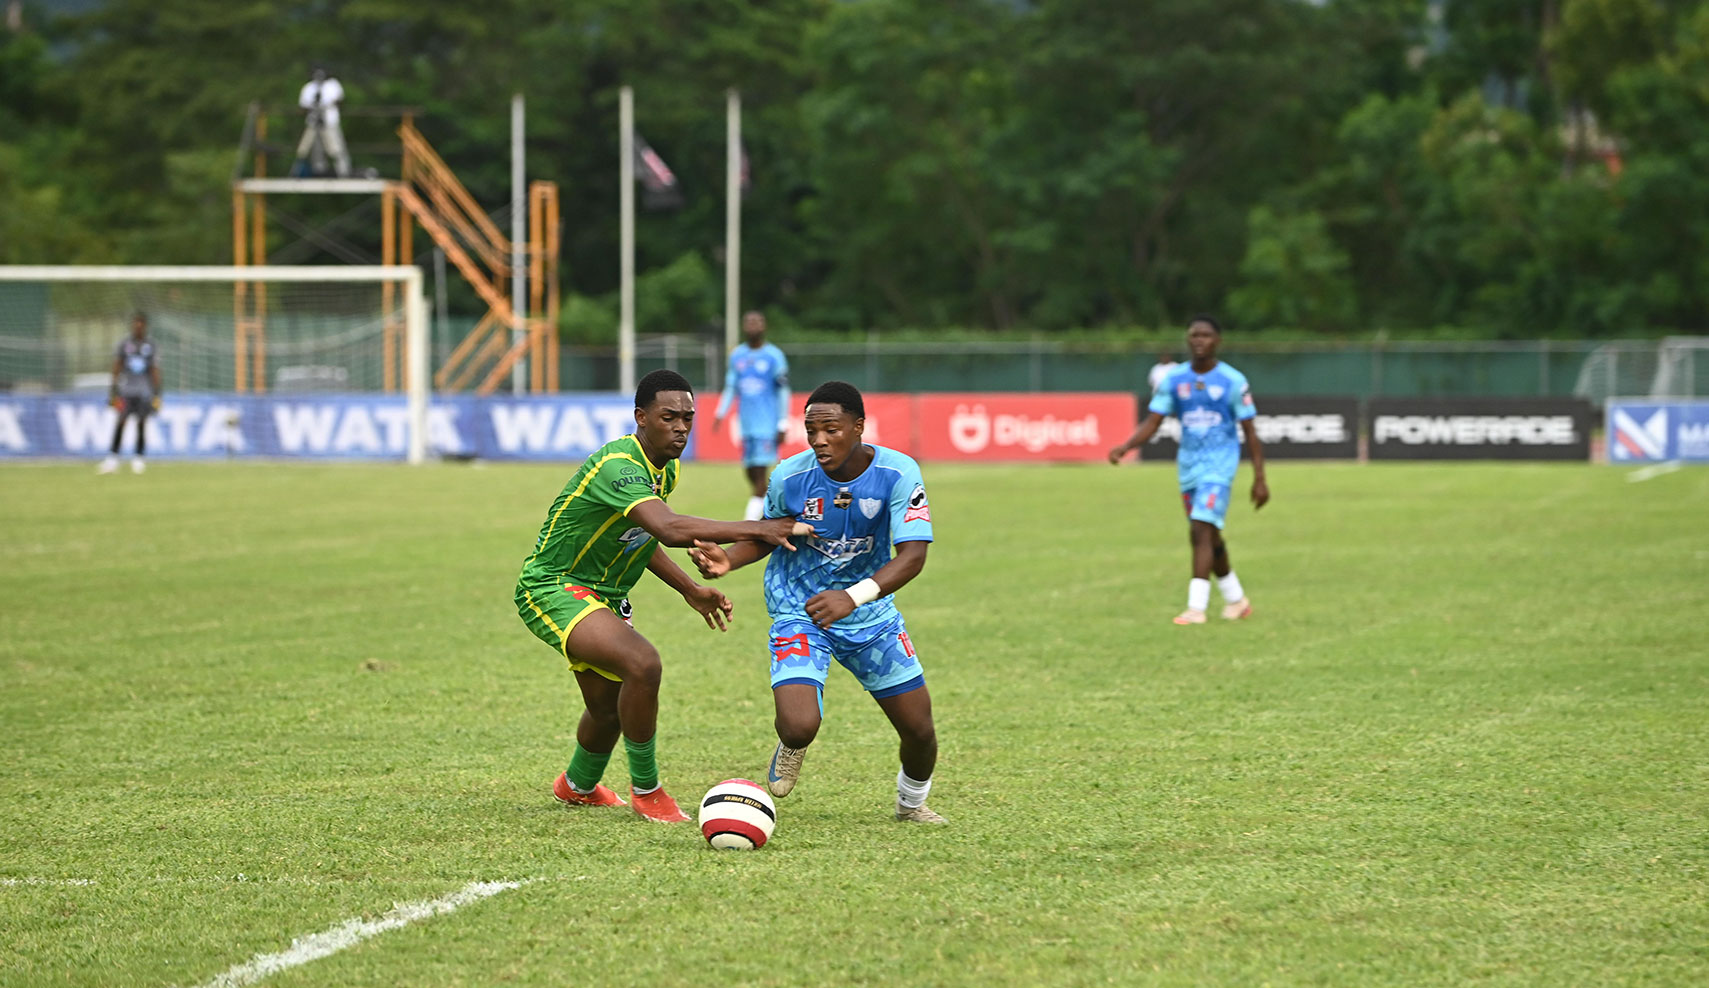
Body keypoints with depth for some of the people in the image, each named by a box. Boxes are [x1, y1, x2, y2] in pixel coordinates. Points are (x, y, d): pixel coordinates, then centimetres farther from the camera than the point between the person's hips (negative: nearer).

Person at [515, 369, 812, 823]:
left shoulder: (664, 470, 4)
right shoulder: (618, 466, -29)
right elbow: (670, 529, -44)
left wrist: (690, 590, 15)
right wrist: (756, 529, -43)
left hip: (603, 595, 10)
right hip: (551, 587, -10)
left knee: (610, 708, 19)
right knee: (642, 663, -30)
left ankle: (577, 786, 51)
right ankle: (645, 790, -12)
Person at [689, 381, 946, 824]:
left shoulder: (898, 474, -20)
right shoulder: (789, 477, -17)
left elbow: (912, 555, -27)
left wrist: (853, 597, -43)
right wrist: (728, 558, -19)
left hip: (870, 614, 2)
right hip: (799, 613, -1)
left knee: (919, 727, 3)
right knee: (800, 727, -23)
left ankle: (912, 802, 39)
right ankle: (791, 746, 18)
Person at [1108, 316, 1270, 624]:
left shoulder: (1233, 381, -5)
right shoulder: (1174, 379, 4)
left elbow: (1250, 431, -2)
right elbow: (1152, 422, 1)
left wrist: (1259, 478, -4)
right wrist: (1125, 447, -16)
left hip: (1219, 463, -5)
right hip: (1188, 462, 5)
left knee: (1201, 530, -18)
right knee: (1209, 536, 12)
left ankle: (1196, 608, -19)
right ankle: (1236, 599, 30)